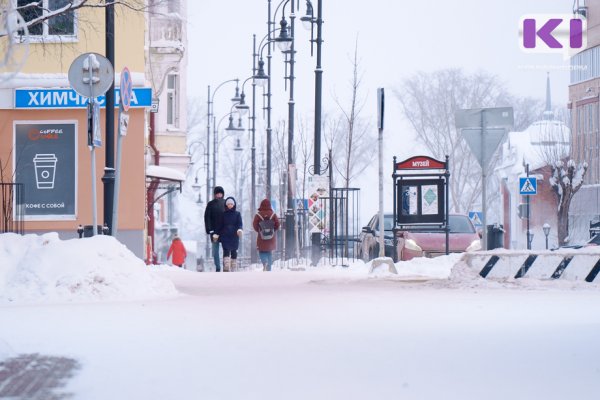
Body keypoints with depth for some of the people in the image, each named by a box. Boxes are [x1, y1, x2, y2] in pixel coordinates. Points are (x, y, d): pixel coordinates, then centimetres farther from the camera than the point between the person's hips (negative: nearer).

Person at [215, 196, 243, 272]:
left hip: (234, 236, 0)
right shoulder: (223, 214, 8)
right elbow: (221, 225, 12)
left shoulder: (237, 214, 6)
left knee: (234, 252, 3)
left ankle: (233, 269, 12)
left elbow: (239, 223, -3)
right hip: (225, 236, 0)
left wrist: (239, 230, -23)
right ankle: (226, 269, -21)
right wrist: (217, 234, 7)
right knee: (226, 252, -13)